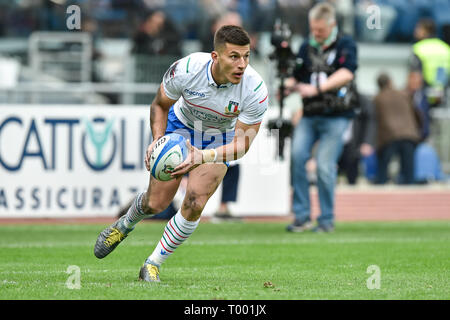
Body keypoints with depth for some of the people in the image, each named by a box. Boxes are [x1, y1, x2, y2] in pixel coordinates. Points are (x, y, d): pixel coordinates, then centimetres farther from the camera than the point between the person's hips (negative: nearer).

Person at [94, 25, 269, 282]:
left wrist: (203, 157, -42)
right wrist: (157, 140, -26)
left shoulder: (256, 90, -33)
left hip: (220, 141, 0)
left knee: (194, 204, -17)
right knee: (156, 203, 2)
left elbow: (242, 143, -26)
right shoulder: (185, 69, -32)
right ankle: (125, 225, 39)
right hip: (182, 125, 0)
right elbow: (160, 105, -10)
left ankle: (153, 265, 4)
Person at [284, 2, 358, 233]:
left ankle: (327, 220, 3)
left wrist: (317, 88, -29)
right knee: (296, 155, -16)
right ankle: (302, 216, -10)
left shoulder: (345, 45, -1)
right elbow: (296, 77, 19)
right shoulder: (306, 47, 14)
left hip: (336, 117, -4)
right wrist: (288, 86, -7)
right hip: (309, 116, 4)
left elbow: (346, 73, -17)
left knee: (324, 166, -11)